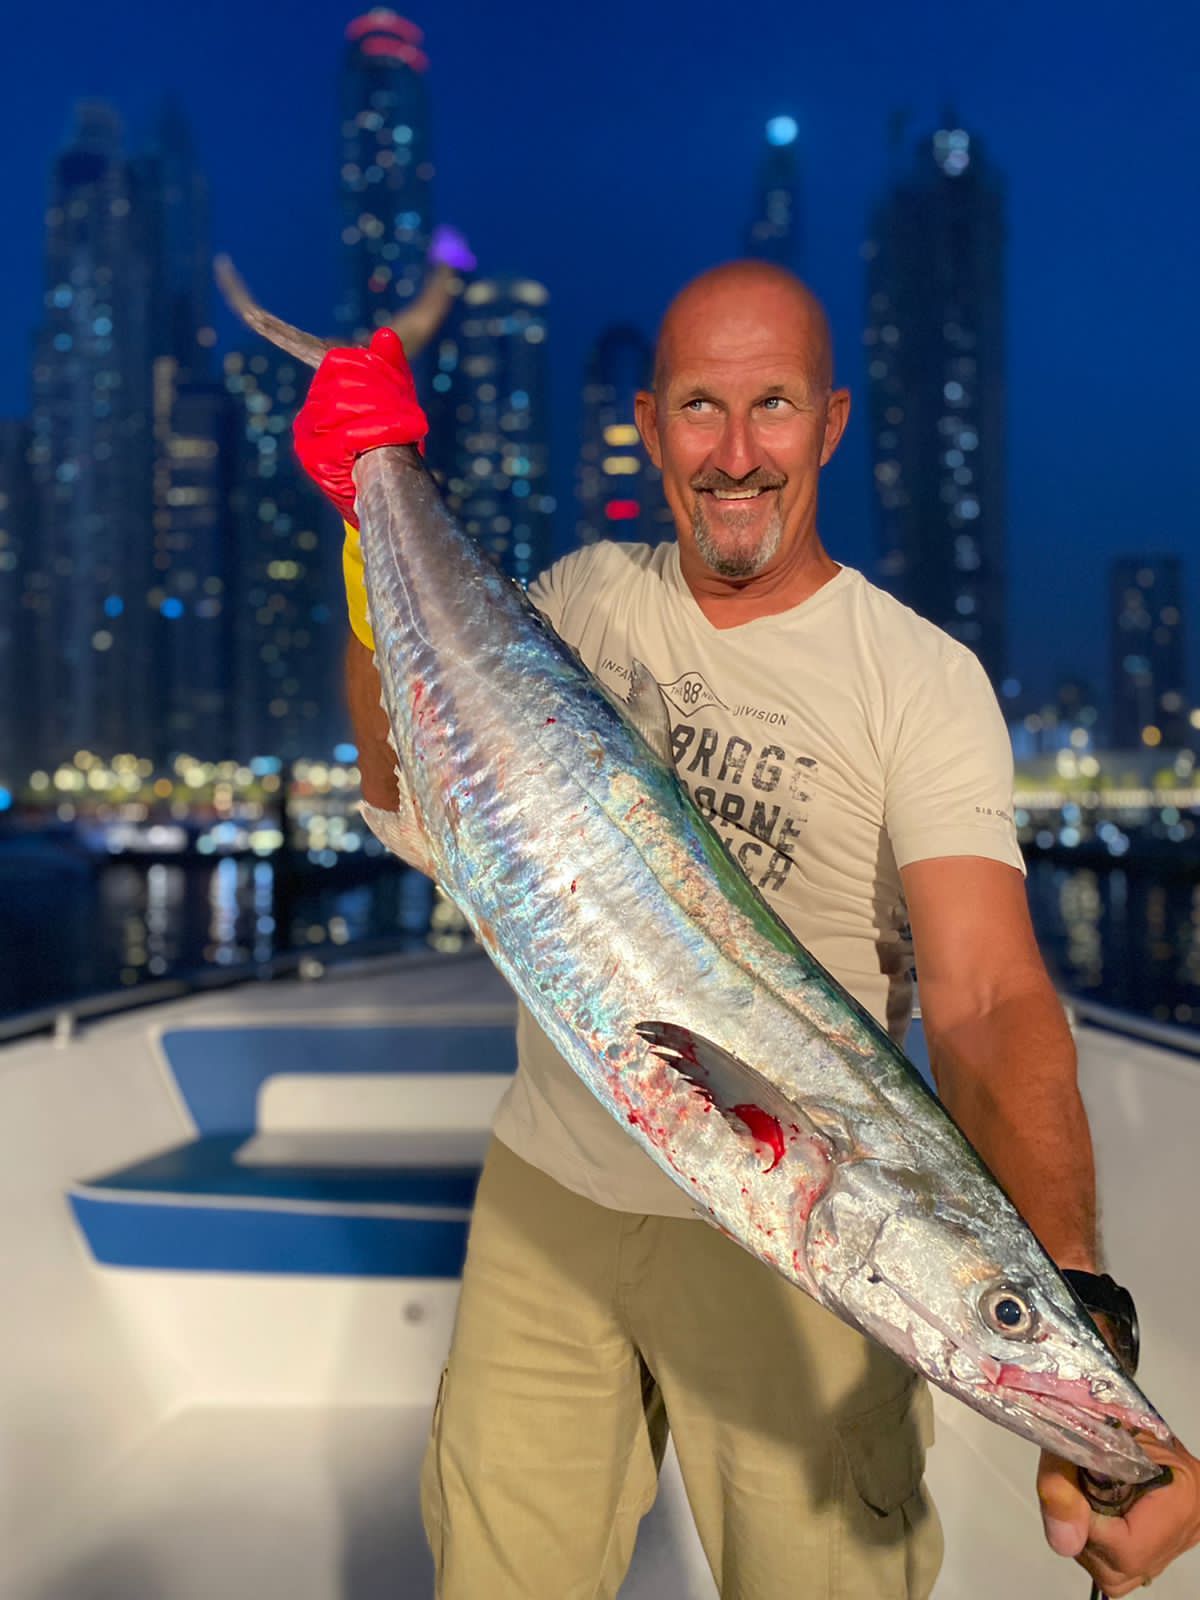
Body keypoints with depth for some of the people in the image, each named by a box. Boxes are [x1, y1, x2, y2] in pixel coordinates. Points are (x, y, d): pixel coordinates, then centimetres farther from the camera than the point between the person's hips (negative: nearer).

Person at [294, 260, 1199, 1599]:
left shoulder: (921, 678, -12)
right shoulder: (583, 597, 2)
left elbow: (990, 1004, -23)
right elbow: (410, 793, -4)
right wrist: (378, 531, -14)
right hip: (545, 1190, 4)